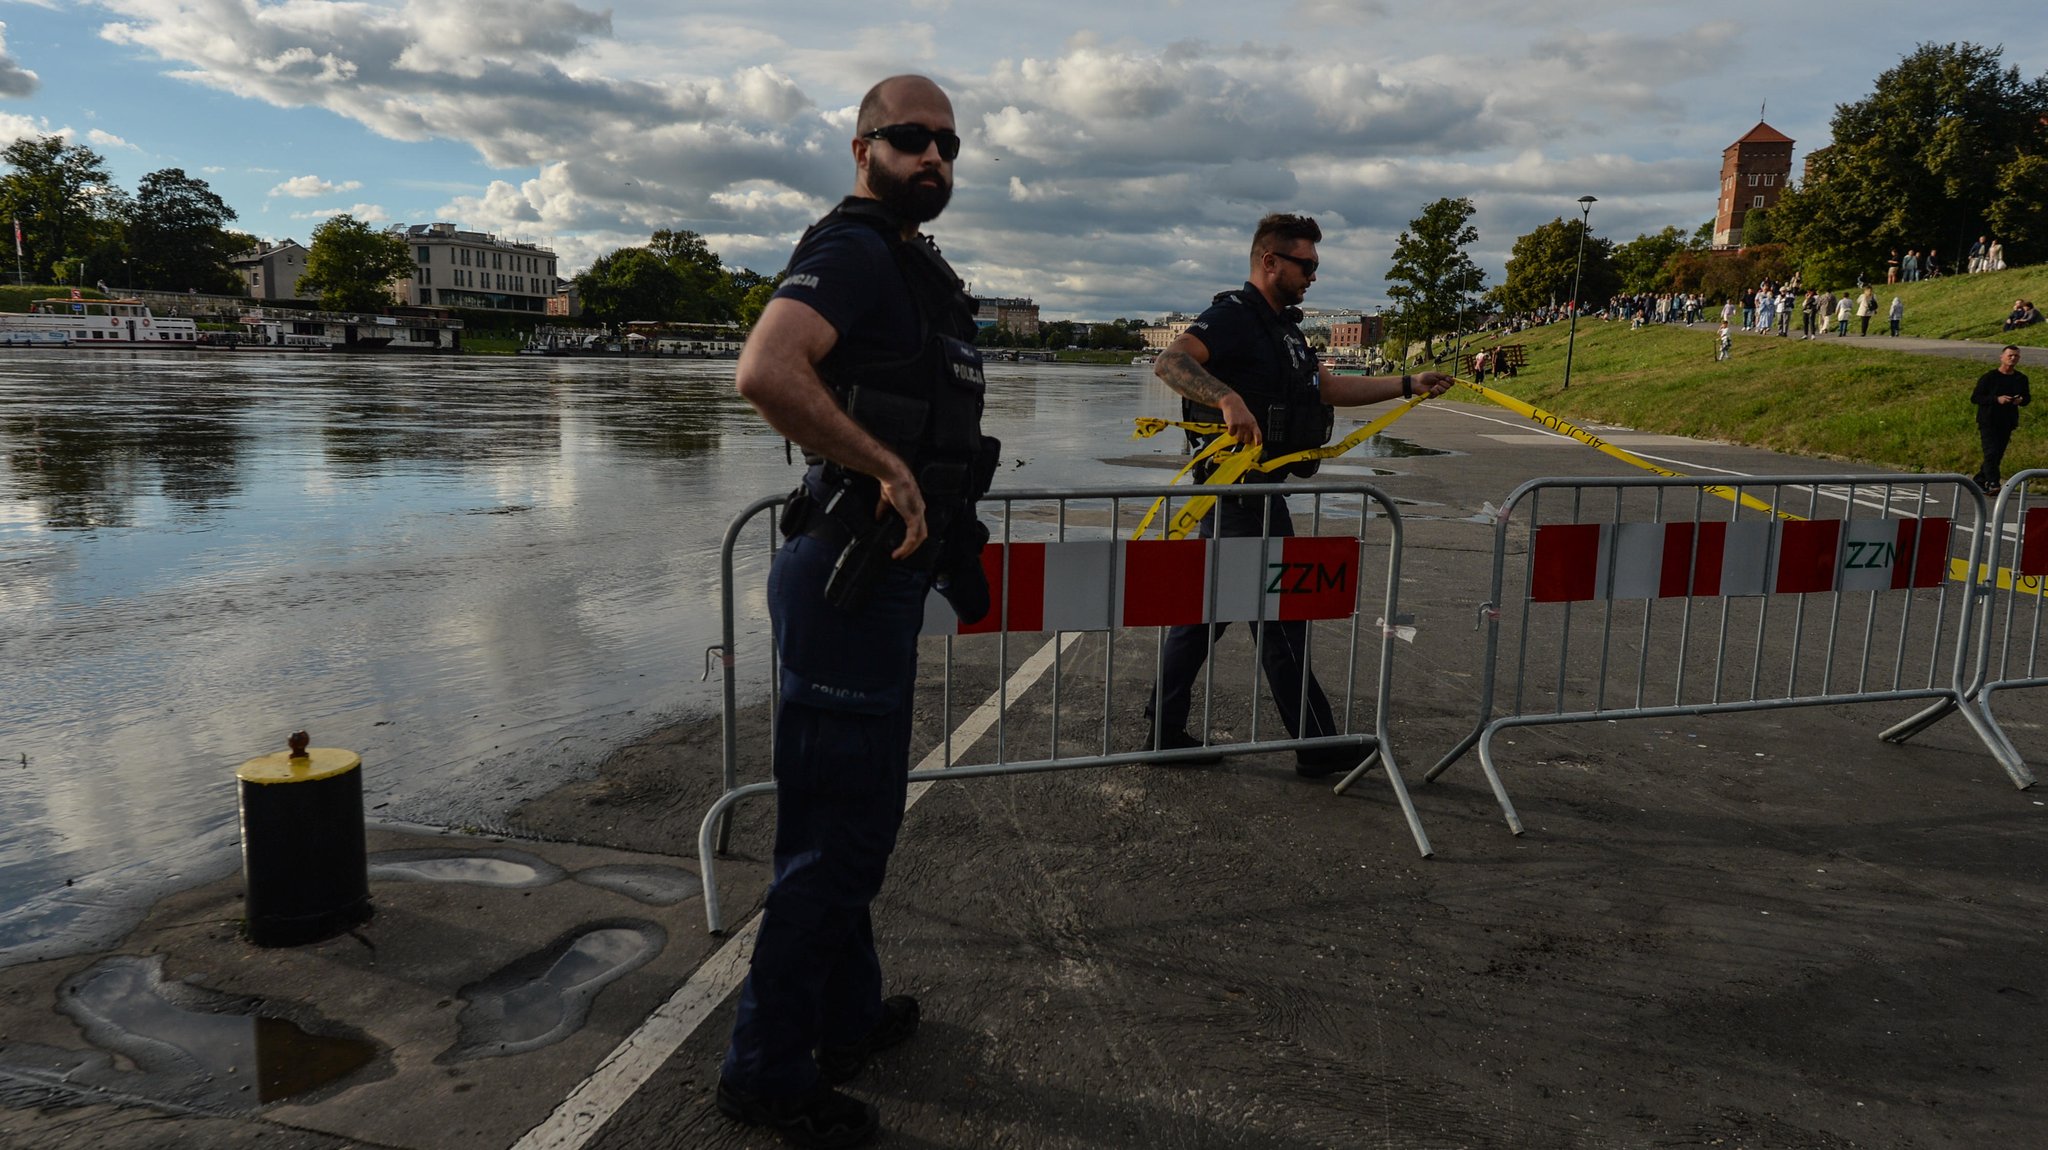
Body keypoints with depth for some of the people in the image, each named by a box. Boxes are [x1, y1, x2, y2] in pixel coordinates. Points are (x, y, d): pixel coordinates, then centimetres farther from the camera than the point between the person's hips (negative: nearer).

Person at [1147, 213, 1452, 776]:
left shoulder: (1282, 327, 19)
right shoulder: (1233, 316, -13)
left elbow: (1329, 388, 24)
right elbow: (1169, 362, -29)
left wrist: (1408, 384, 21)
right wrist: (1228, 398, -43)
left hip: (1255, 485, 10)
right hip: (1242, 484, -10)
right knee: (1280, 613, -2)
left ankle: (1165, 730, 18)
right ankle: (1318, 746, 9)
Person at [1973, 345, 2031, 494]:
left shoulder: (2021, 379, 8)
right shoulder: (1989, 377, -6)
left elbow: (2027, 397, 20)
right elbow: (1974, 398, -7)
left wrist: (2021, 400, -5)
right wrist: (1996, 399, -20)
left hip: (2007, 423, 5)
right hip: (1988, 422, -5)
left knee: (1998, 455, 8)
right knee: (1991, 453, -17)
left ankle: (1979, 482, 20)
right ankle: (1992, 484, -23)